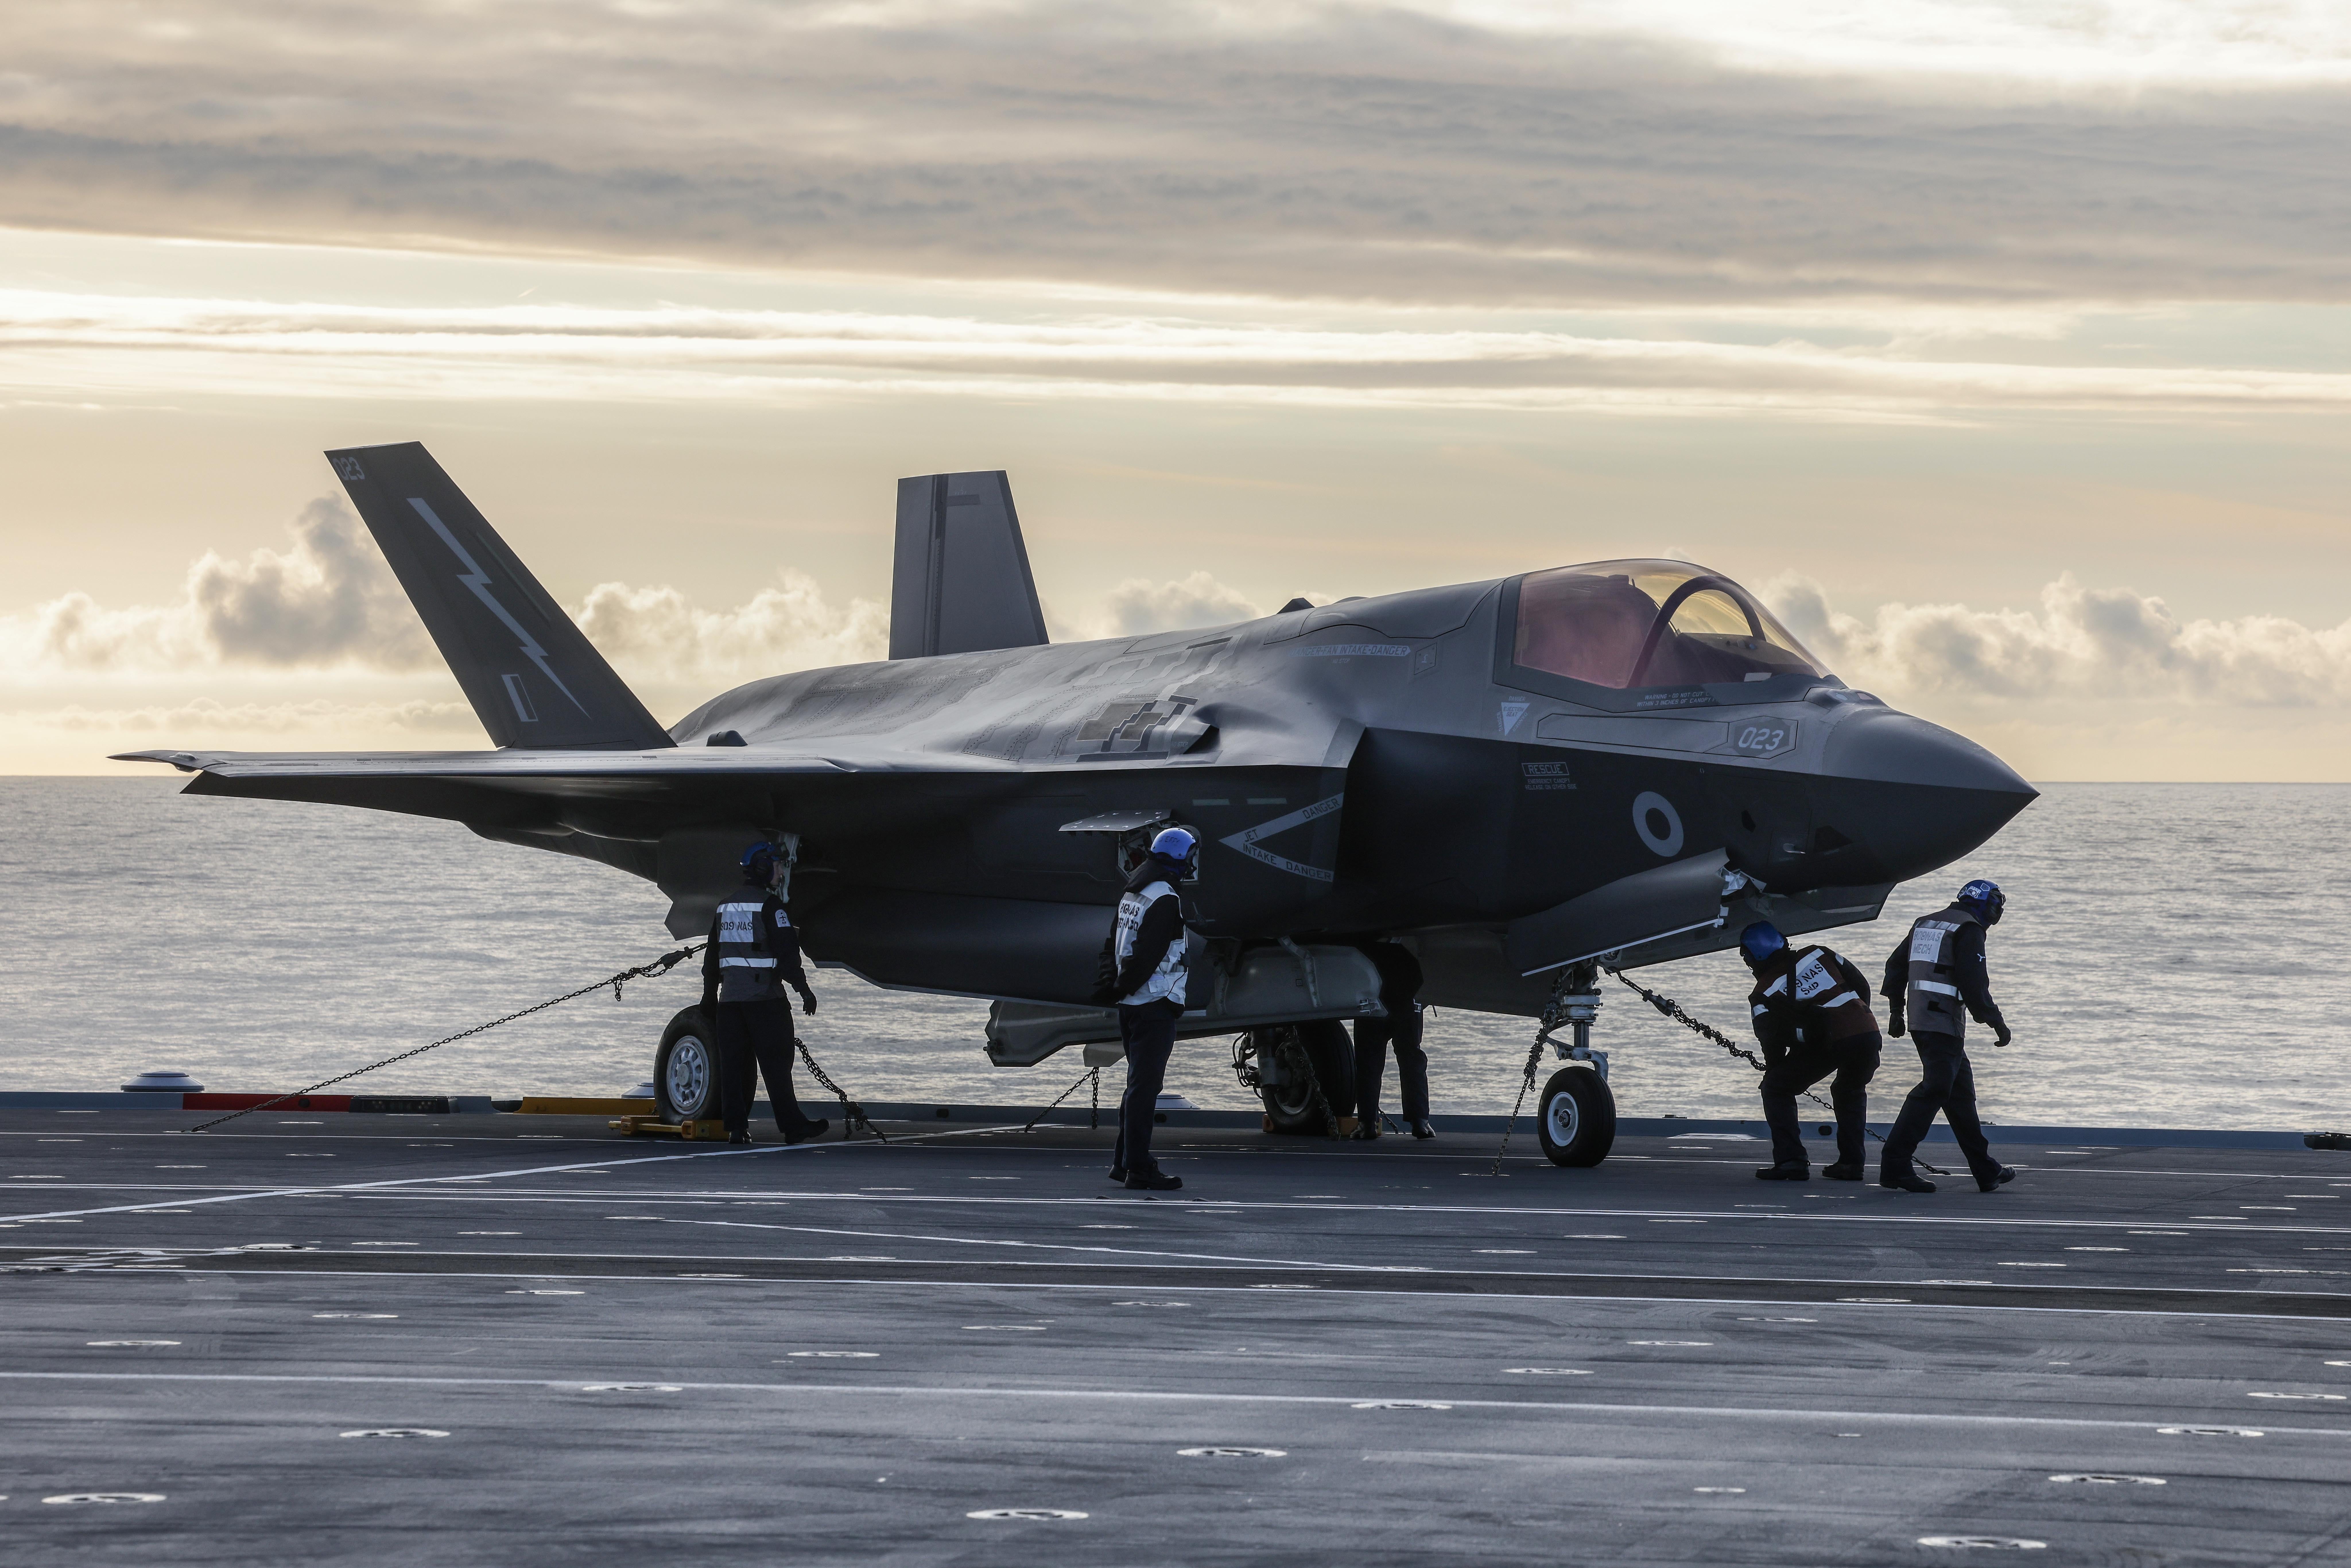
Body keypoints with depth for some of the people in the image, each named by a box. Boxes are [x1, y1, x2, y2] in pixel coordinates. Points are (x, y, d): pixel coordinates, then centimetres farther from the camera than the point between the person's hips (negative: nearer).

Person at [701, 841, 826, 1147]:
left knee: (733, 1064, 5)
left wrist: (709, 998, 26)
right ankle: (793, 1126, -2)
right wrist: (803, 988, -10)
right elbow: (786, 950, -14)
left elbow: (712, 958, 20)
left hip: (730, 996, 7)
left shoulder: (725, 906, 15)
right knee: (776, 1064, -4)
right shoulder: (769, 904, -8)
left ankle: (736, 1127, 3)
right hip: (765, 995, -7)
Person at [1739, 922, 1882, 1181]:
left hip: (1825, 1043, -4)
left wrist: (1774, 1071, 24)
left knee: (1776, 1088, 12)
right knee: (1851, 1092, 31)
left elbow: (1772, 1042, 8)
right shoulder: (1818, 954, 18)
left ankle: (1790, 1160, 2)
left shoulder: (1764, 995, 8)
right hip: (1867, 1033, 5)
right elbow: (1861, 986, 19)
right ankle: (1851, 1162, 22)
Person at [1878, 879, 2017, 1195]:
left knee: (1961, 1091, 15)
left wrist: (1897, 1011, 31)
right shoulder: (1969, 929, -6)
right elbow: (1973, 983, -15)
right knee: (1935, 1090, -12)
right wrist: (1997, 1023, -8)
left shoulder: (1925, 923, 20)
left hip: (1920, 1022, 9)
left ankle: (1986, 1171, 22)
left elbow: (1895, 965, 24)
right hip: (1945, 1024, -9)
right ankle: (1895, 1165, -20)